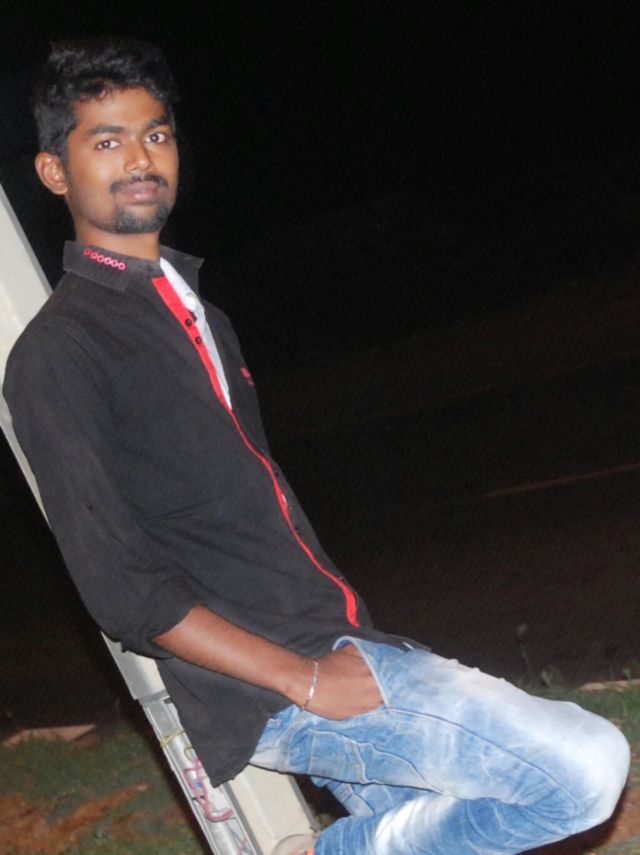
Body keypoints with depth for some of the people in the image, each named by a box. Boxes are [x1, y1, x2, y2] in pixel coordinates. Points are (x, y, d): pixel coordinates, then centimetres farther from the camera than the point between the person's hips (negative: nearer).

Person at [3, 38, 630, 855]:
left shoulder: (199, 315, 18)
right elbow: (121, 588, -16)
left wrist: (345, 649, 15)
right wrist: (308, 680, -17)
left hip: (334, 646, 9)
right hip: (270, 689, -8)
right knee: (584, 769, -15)